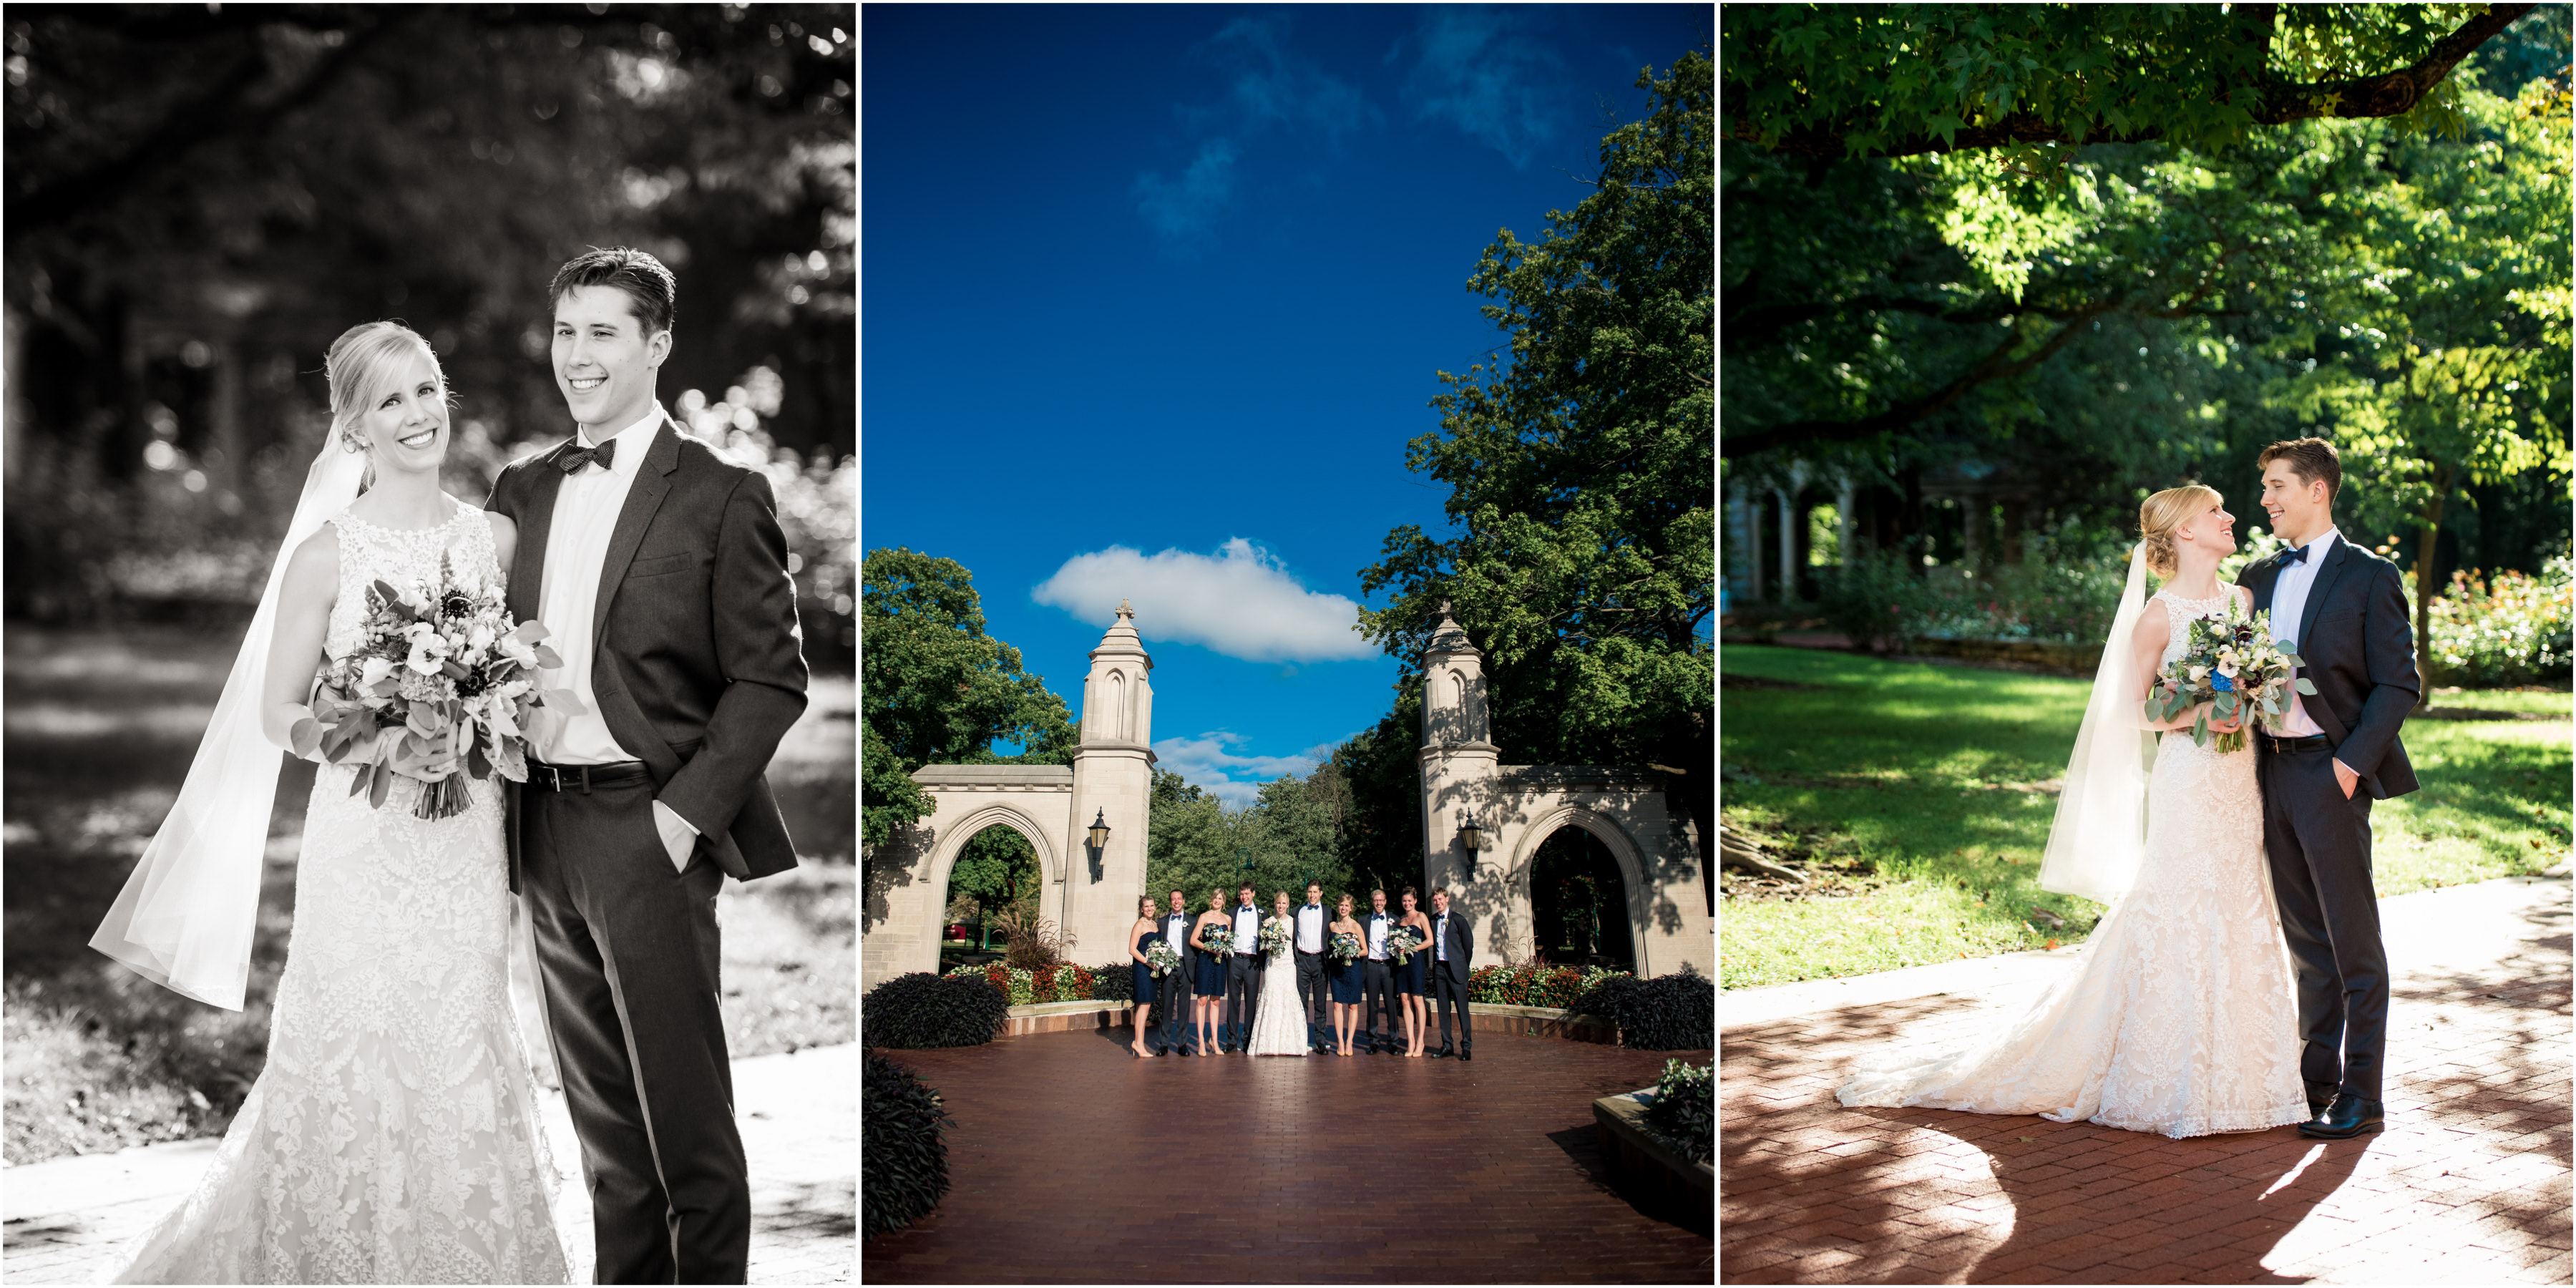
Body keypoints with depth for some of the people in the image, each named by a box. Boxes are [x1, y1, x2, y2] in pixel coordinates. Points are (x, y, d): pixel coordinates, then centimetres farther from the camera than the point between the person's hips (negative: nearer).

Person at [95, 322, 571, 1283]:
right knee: (355, 1068, 4)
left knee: (460, 1063, 8)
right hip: (364, 840, -3)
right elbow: (278, 713, -1)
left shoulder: (497, 537, 4)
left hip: (468, 839, 3)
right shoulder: (328, 553, -6)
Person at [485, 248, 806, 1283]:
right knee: (601, 1117, 16)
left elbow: (771, 677, -9)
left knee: (687, 1115, 2)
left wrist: (686, 812, -15)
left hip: (651, 830, -6)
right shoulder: (521, 491, 13)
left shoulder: (719, 495, -5)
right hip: (543, 829, 6)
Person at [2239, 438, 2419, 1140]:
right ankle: (2316, 1075, 22)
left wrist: (2352, 762, -15)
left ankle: (2361, 1095, 7)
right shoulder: (2258, 577, 14)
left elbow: (2398, 683, -8)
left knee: (2354, 941, 0)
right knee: (2306, 937, 13)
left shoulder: (2370, 576, -4)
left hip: (2331, 773, -6)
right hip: (2271, 767, 6)